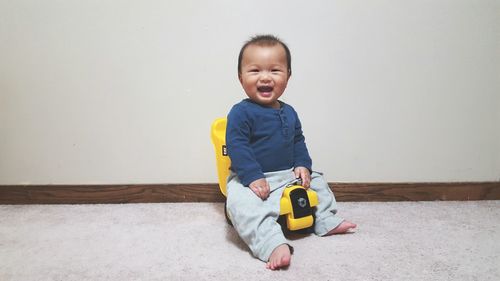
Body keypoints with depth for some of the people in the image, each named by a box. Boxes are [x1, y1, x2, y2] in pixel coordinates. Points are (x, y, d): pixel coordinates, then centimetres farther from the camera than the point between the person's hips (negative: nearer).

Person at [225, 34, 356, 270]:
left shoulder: (289, 112, 8)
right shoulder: (241, 112, -15)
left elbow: (298, 141, 17)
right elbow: (237, 147, -20)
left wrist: (303, 166, 2)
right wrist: (253, 177, -27)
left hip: (289, 175, 7)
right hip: (253, 180, -7)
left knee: (317, 182, 17)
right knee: (241, 202, -36)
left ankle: (325, 220, 32)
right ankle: (272, 243, -41)